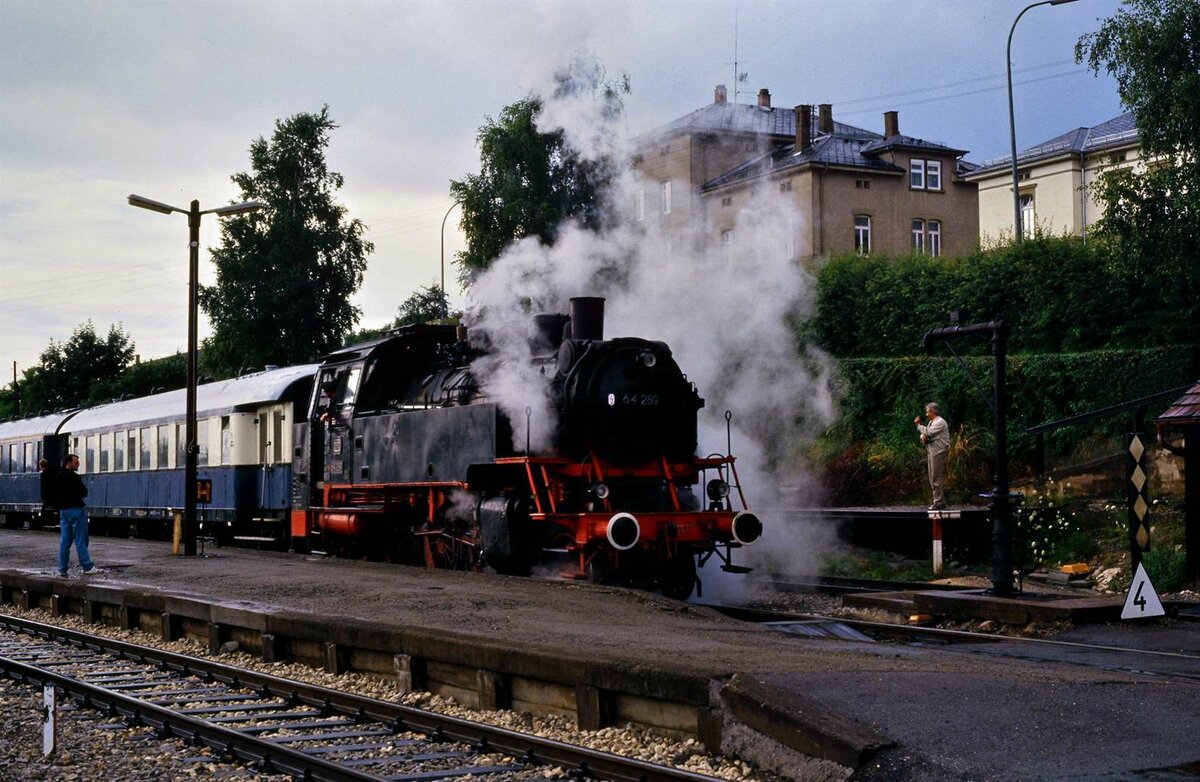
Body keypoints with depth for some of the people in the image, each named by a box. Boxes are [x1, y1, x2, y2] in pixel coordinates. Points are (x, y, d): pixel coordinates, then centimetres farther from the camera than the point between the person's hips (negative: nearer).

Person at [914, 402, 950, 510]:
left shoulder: (940, 422, -11)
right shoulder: (931, 422, 18)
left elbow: (928, 432, -21)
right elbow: (924, 434, 19)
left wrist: (919, 424, -7)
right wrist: (923, 438, -5)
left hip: (938, 452, -10)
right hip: (931, 452, 10)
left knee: (937, 478, -9)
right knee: (933, 479, 12)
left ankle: (938, 502, -7)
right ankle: (941, 501, 18)